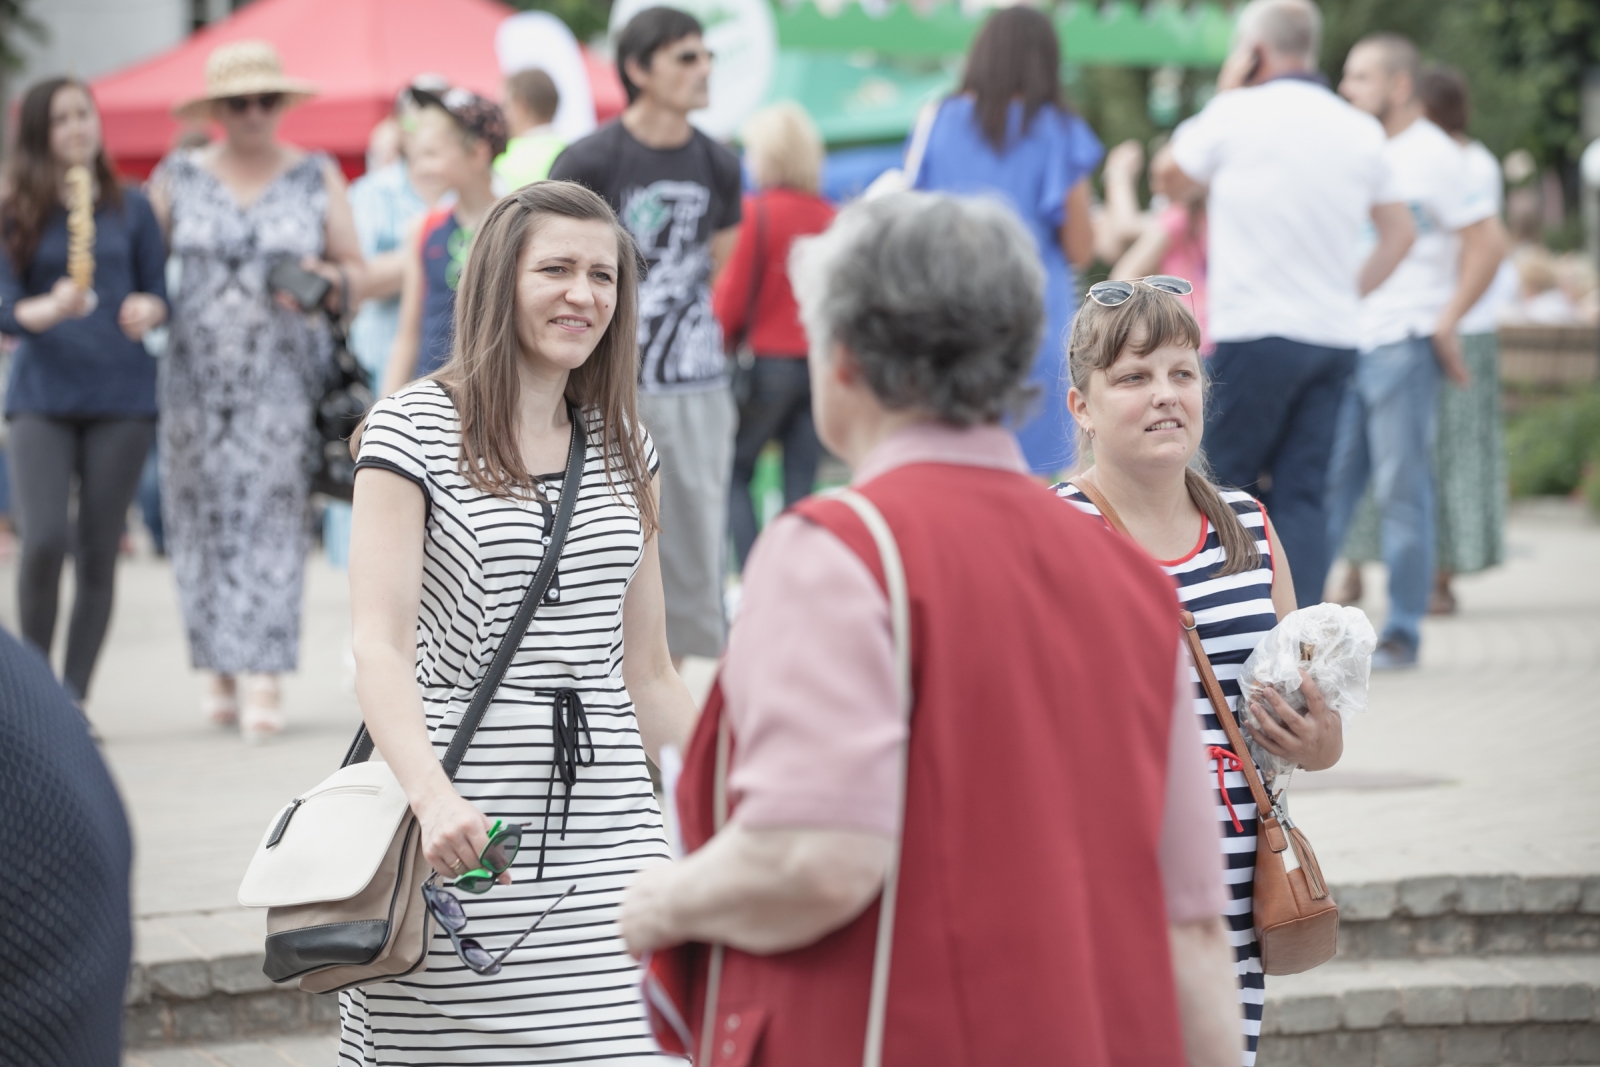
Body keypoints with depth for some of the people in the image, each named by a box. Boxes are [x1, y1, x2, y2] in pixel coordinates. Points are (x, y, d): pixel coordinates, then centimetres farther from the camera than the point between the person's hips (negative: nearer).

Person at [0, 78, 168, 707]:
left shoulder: (130, 209, 8)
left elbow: (158, 294, 11)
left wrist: (148, 311, -13)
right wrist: (51, 309, -26)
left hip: (121, 397, 2)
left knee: (98, 553, 0)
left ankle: (72, 698, 9)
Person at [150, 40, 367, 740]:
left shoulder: (318, 178, 8)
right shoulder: (177, 179, 8)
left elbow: (355, 270, 11)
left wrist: (330, 281, -11)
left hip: (283, 378, -1)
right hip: (196, 376, 1)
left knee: (270, 519, -9)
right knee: (204, 521, 0)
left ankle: (262, 680, -12)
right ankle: (220, 670, 11)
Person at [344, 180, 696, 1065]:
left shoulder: (621, 445, 14)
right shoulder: (413, 429, -2)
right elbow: (380, 643, -12)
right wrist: (434, 798, -27)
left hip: (605, 820, 4)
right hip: (464, 831, -4)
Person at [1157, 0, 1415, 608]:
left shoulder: (1238, 113, -4)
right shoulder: (1361, 131, 10)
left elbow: (1171, 178, 13)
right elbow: (1398, 234, 19)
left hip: (1254, 334, -5)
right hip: (1335, 339, 5)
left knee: (1231, 484, 4)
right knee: (1304, 495, 4)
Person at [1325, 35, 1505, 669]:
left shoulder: (1435, 158, -6)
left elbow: (1488, 243, -9)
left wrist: (1445, 324, -9)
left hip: (1402, 348, -7)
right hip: (1342, 344, 7)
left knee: (1402, 492, -2)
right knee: (1325, 486, 6)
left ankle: (1402, 634, 3)